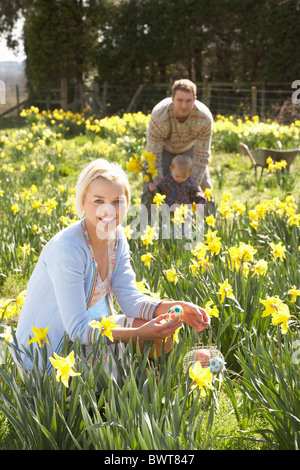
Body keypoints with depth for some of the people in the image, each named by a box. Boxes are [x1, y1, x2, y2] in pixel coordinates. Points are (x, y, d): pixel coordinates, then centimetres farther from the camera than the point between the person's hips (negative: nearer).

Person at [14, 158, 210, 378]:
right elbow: (77, 329, -28)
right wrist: (140, 334, -36)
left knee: (164, 330, -5)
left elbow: (129, 298, -5)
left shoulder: (117, 236, -3)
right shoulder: (66, 249, -29)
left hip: (91, 325, 8)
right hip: (49, 352, -8)